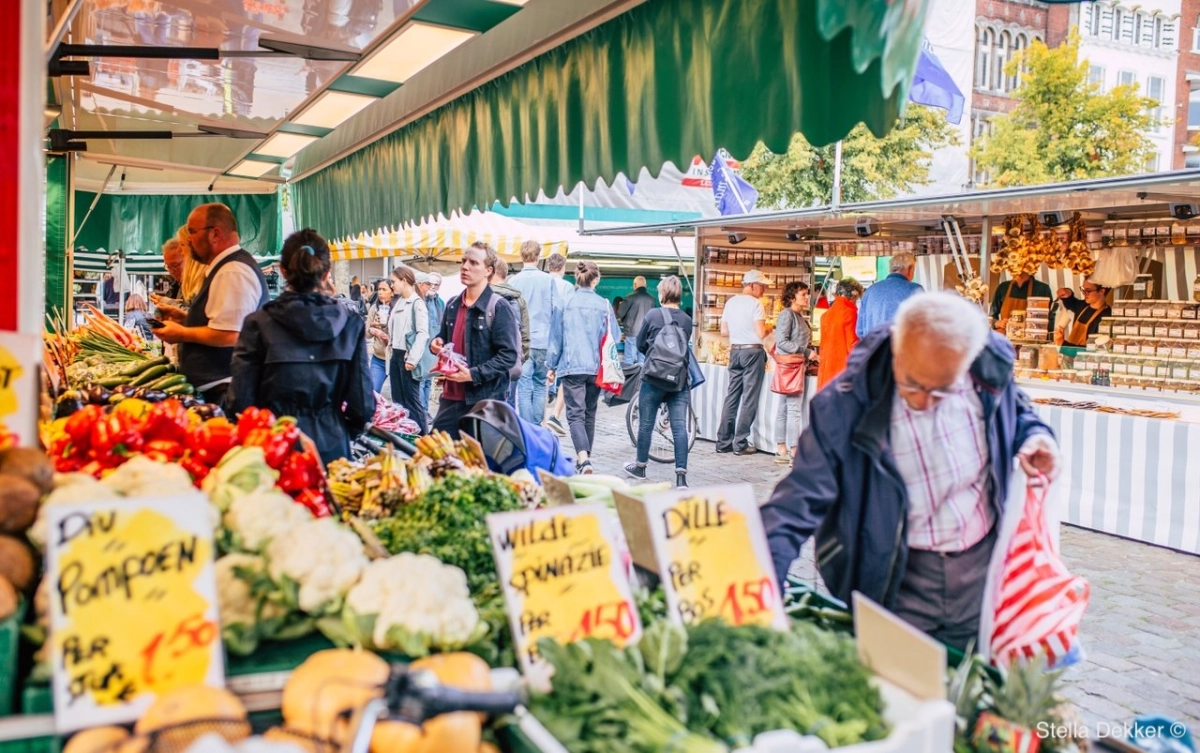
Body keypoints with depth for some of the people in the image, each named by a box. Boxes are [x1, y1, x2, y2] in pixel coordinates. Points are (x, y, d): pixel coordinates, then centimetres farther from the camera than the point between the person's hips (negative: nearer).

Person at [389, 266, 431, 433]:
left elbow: (423, 333, -18)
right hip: (396, 354, 8)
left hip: (407, 356, -8)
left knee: (412, 399, -3)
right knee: (397, 399, 12)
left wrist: (412, 358, -22)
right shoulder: (398, 302, 14)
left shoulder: (417, 303, -11)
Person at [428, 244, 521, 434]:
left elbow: (509, 355, -14)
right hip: (450, 398, 7)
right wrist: (436, 344, 3)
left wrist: (473, 374, -22)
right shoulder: (453, 305, 13)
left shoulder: (499, 307, -10)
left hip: (484, 401, -7)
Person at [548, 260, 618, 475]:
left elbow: (556, 338, 2)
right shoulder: (604, 305, -2)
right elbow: (614, 338, 3)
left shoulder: (565, 304, -4)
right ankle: (585, 457, 26)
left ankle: (583, 459, -24)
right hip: (596, 367, 2)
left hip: (571, 366, -2)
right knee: (590, 413, 17)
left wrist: (552, 365, 12)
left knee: (575, 414, -5)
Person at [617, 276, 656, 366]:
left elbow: (620, 314, -3)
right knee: (642, 362, 8)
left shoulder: (630, 297, -8)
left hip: (632, 333, -4)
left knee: (629, 361, 1)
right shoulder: (652, 299, 2)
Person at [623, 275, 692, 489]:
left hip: (654, 378, -2)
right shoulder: (687, 320, 0)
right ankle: (681, 475, -6)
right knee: (679, 426, 0)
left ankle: (640, 466, 28)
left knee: (646, 424, 13)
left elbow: (639, 344, 3)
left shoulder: (652, 316, -8)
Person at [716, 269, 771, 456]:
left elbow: (724, 331, 11)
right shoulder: (755, 303, -12)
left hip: (735, 351, 6)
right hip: (752, 351, -6)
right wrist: (768, 329, 3)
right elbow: (760, 333, -17)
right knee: (749, 398, 0)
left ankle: (723, 442, 13)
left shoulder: (731, 302, 7)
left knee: (732, 396, 11)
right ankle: (740, 443, 1)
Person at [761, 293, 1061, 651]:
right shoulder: (844, 406, -22)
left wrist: (1033, 434, -7)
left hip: (985, 568, 4)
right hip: (900, 580, -3)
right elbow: (799, 501, -21)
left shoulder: (991, 366, -9)